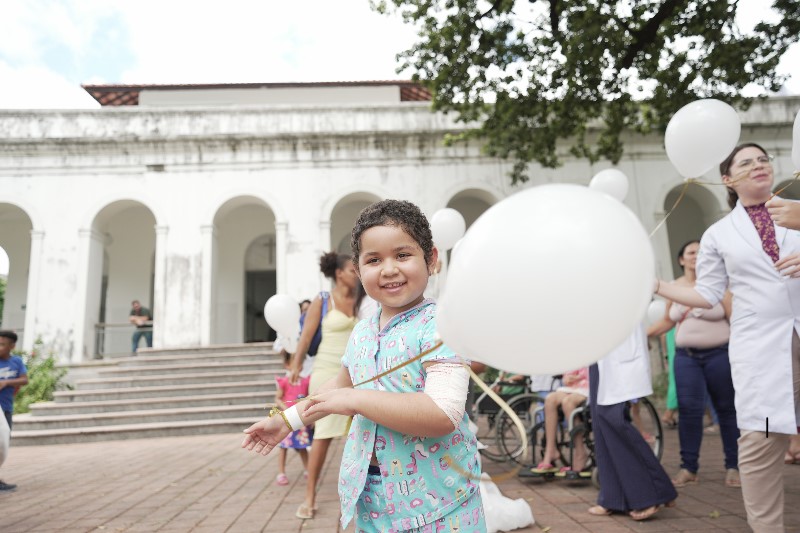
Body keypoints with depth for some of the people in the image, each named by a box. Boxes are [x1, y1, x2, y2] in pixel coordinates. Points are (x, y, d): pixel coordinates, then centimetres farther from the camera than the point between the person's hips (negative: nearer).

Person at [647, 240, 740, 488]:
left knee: (727, 409, 6)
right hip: (686, 356, 3)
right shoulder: (674, 287, 8)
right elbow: (668, 321, 17)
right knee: (689, 410, -4)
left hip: (719, 354, -2)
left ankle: (733, 466, 18)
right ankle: (688, 468, 3)